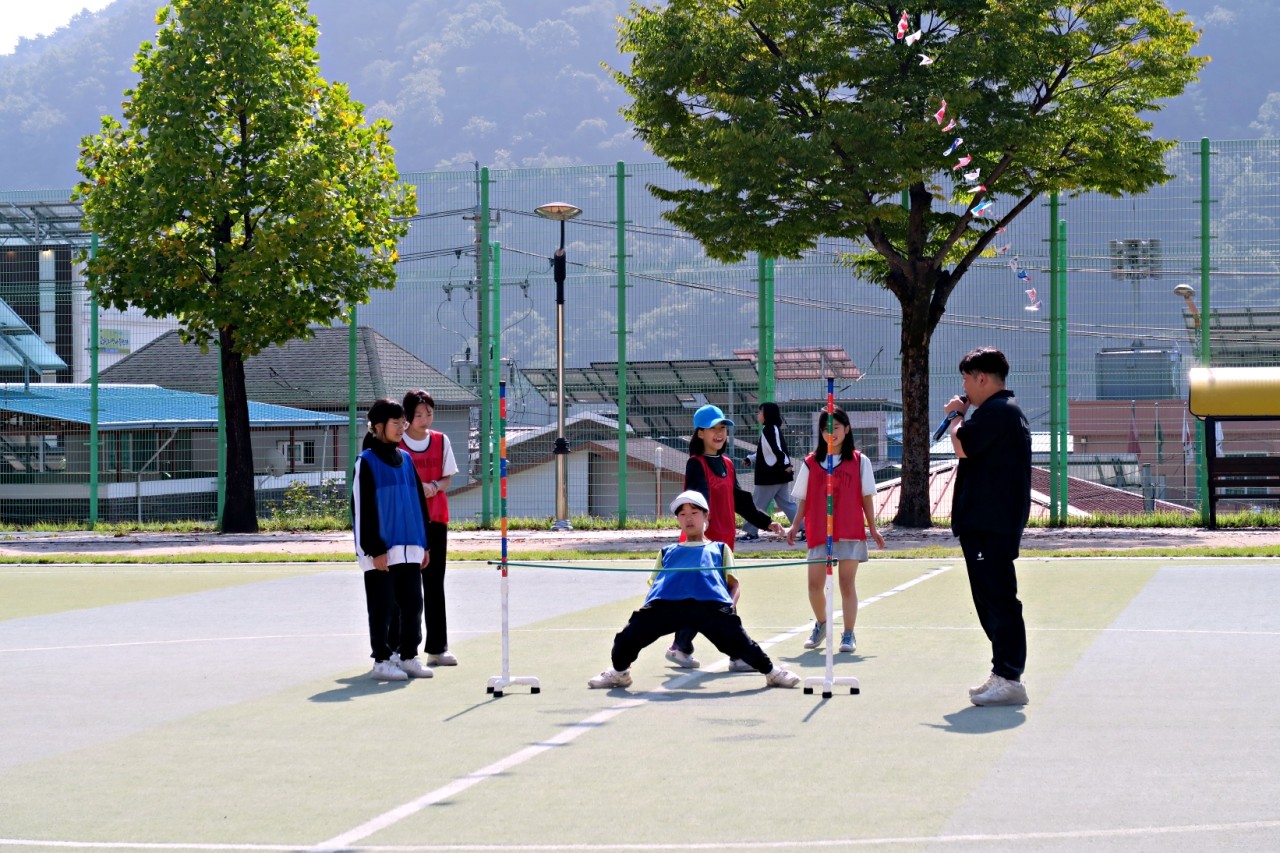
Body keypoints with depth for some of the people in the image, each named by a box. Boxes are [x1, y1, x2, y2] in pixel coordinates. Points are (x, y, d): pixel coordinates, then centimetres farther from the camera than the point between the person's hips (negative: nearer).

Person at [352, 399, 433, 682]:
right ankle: (381, 661, 5)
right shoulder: (367, 461, -7)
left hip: (409, 548, 7)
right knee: (383, 606, -1)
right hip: (381, 550, -7)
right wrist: (375, 549, -15)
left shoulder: (405, 459, 13)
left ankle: (408, 657, 17)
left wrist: (423, 544, 14)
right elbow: (362, 509, -11)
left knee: (412, 603, 8)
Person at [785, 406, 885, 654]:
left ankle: (849, 634, 6)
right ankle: (820, 624, 25)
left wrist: (873, 529, 3)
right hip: (819, 532, 2)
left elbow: (866, 497, 5)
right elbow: (804, 499, 10)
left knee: (847, 583, -1)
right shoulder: (811, 463, 7)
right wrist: (795, 526, 2)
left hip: (850, 532, -2)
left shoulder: (859, 461, 4)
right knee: (815, 584, 1)